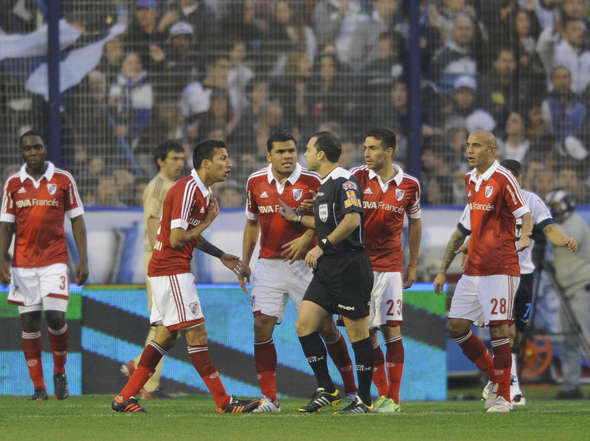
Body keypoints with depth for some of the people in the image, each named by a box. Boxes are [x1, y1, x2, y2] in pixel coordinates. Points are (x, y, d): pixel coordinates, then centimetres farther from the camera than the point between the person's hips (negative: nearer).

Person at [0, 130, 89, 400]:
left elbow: (77, 220, 5)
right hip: (23, 263, 2)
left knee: (55, 317, -13)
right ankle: (38, 386, 5)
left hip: (55, 260, -2)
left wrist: (83, 260, -1)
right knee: (29, 322, 0)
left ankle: (60, 373, 11)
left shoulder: (63, 180, 2)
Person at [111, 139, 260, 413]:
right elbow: (177, 239, -22)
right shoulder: (187, 190, -18)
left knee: (166, 337, 11)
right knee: (196, 334, -7)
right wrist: (207, 222, -10)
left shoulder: (201, 191, 15)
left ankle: (125, 398, 11)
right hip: (172, 270, -11)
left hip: (164, 271, 11)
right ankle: (224, 402, -5)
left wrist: (222, 256, 19)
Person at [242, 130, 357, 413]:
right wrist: (244, 262, 14)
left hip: (303, 262, -2)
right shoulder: (256, 182, 5)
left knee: (326, 325, -1)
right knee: (262, 324, -10)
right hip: (268, 264, 2)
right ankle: (269, 398, -6)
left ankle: (351, 390, 15)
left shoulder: (311, 182, -6)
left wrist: (305, 238, -16)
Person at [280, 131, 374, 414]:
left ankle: (365, 399, 4)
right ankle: (326, 390, 11)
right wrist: (297, 218, 27)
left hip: (350, 266, -10)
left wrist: (322, 246, -23)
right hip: (326, 267, 10)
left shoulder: (345, 182, -13)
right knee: (304, 325, 3)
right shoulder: (324, 185, 17)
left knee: (357, 332, -3)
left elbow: (351, 220, -26)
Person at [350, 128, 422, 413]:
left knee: (392, 330, -7)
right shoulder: (358, 177, -1)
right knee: (367, 334, 0)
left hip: (390, 265, 0)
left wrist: (413, 265, 18)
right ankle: (382, 394, 11)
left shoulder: (409, 185, 2)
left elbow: (414, 222, 16)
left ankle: (394, 398, -3)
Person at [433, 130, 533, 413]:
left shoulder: (503, 179, -8)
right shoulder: (470, 180, 15)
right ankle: (495, 377, 21)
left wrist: (525, 237, -33)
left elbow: (525, 215, -10)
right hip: (473, 269, 8)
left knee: (498, 328, -9)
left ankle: (503, 396, -1)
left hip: (500, 267, -8)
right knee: (456, 327, 3)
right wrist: (443, 269, 23)